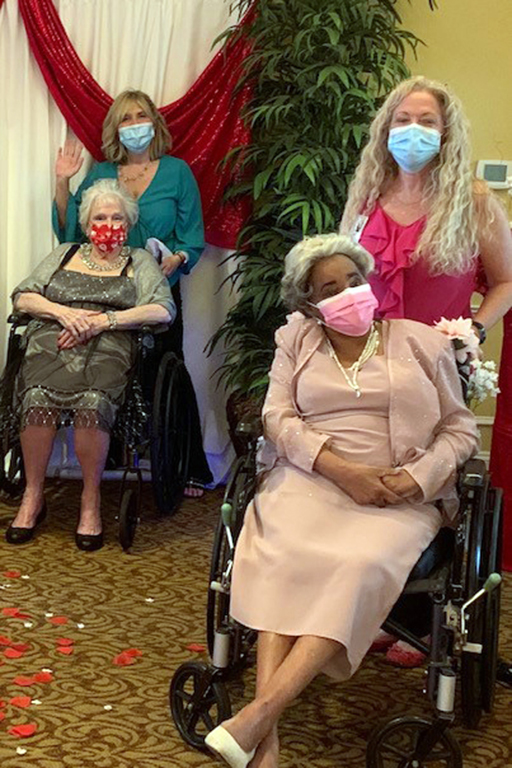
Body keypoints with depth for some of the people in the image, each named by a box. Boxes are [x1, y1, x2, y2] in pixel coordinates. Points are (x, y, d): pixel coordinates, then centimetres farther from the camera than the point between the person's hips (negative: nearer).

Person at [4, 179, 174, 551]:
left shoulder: (140, 262, 18)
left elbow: (163, 310, 2)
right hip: (51, 344, 2)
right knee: (38, 399, -31)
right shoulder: (64, 254, 25)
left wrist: (102, 320, -8)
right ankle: (33, 496, -13)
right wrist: (63, 312, -5)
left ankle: (91, 501, -16)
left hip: (107, 349, -2)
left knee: (94, 404, -35)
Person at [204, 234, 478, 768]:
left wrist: (418, 476, -8)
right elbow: (278, 418, 5)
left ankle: (257, 715, -40)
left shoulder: (422, 342, 13)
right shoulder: (297, 339, 16)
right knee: (284, 554, -33)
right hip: (309, 478, 1)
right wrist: (342, 469, -11)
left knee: (361, 564, -34)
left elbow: (460, 429, 13)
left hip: (396, 497, -1)